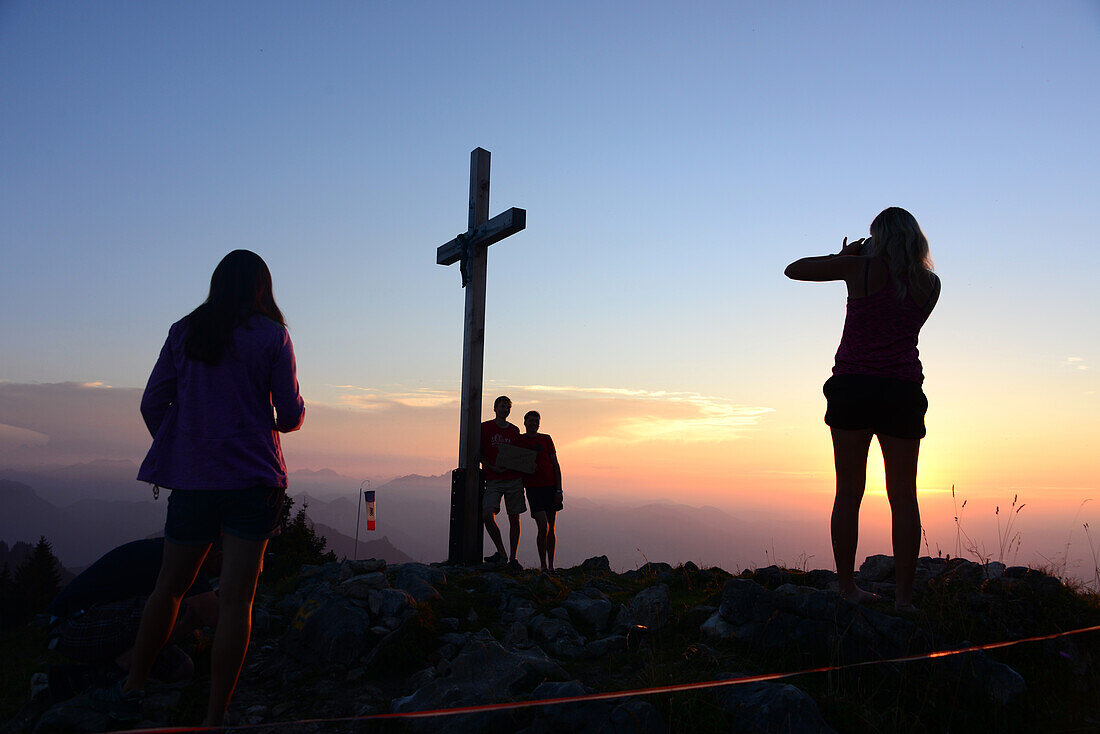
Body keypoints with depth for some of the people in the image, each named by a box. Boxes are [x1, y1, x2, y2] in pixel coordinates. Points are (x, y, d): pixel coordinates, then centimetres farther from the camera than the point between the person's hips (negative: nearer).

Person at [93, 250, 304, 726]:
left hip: (192, 477, 3)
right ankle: (214, 717, 3)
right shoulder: (272, 335, -2)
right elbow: (292, 415, -2)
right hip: (253, 478, -3)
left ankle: (131, 690, 31)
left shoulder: (183, 332, 6)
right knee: (236, 598, -1)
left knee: (169, 587, 18)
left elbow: (152, 405, 7)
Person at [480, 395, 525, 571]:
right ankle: (501, 553, -4)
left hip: (514, 480, 2)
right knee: (487, 515, -19)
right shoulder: (485, 427, 4)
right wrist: (492, 468, -9)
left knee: (514, 518, 1)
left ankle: (512, 558, 11)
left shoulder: (514, 430, 12)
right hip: (493, 480, -2)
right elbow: (479, 453, 4)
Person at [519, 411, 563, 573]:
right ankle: (543, 567, 0)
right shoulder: (518, 441, 5)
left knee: (551, 528, 6)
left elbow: (555, 465, 6)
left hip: (551, 487, 2)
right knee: (543, 527, -13)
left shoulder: (546, 439, 8)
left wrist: (558, 490, -1)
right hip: (533, 488, -2)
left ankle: (551, 567, 15)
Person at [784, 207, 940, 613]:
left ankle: (847, 587, 8)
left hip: (852, 385, -1)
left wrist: (841, 256, 19)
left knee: (848, 493, 6)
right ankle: (904, 595, 6)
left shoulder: (859, 267, -1)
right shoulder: (930, 284, 7)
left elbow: (793, 270, 7)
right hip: (902, 390, 1)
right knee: (903, 497, 6)